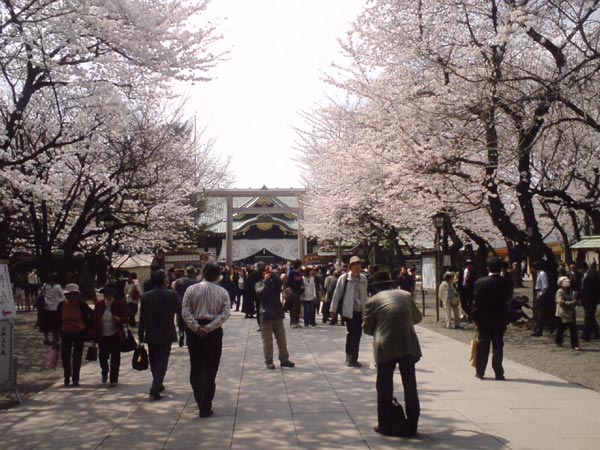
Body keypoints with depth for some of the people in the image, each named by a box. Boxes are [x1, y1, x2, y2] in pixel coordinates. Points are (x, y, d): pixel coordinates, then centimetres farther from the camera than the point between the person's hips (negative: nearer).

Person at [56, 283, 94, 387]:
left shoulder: (82, 305, -8)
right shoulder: (61, 305, -4)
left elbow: (91, 315, 2)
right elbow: (58, 320, 4)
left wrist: (89, 329, 2)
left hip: (79, 334, -1)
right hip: (66, 334, 1)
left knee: (77, 357, 5)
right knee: (65, 356, 3)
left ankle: (75, 378, 16)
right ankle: (67, 377, 25)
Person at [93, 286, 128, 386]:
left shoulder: (120, 304, -3)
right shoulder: (99, 304, 3)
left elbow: (125, 319, 1)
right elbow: (95, 320, 5)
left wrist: (119, 319, -21)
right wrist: (95, 335, 1)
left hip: (116, 336, -2)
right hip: (103, 336, 2)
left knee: (115, 358, 0)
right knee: (102, 357, 7)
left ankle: (113, 380, 10)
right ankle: (104, 373, 38)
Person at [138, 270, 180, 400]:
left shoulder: (145, 296, -4)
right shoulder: (172, 294, -12)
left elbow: (142, 318, -1)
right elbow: (179, 311, -6)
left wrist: (141, 336, 5)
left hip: (151, 335, 3)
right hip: (166, 334, -3)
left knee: (154, 361, 18)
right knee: (162, 360, 1)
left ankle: (158, 385, 32)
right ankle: (155, 389, -9)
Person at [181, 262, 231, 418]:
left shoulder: (191, 289, -1)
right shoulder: (223, 292, 0)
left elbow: (185, 312, -9)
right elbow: (225, 314, -10)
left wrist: (196, 327, -12)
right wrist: (209, 327, -14)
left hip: (194, 331, 1)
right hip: (214, 332, -1)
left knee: (195, 368, 15)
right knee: (210, 370, 5)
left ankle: (200, 401, 21)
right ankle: (205, 407, 4)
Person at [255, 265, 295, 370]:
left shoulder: (274, 282, 8)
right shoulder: (259, 284, 1)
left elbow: (280, 282, -15)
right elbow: (260, 292, -19)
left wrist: (272, 274, -26)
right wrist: (266, 281, -22)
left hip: (277, 313, 3)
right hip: (266, 315, -3)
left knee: (282, 339, 9)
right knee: (267, 341, 0)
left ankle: (284, 359, 18)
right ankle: (268, 362, 6)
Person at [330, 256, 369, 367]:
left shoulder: (363, 279, 8)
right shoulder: (344, 278, -5)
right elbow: (337, 294, -1)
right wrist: (333, 310, 0)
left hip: (360, 311, 5)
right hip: (349, 311, -4)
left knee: (358, 335, 6)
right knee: (351, 334, -6)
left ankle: (353, 358, 16)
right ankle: (350, 357, 6)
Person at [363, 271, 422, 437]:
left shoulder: (373, 301, -2)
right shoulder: (406, 295, 7)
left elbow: (366, 328, 5)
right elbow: (417, 317, 20)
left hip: (386, 348, -3)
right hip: (409, 346, 3)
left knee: (384, 388, 10)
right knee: (410, 386, 12)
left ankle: (385, 425, 15)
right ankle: (411, 425, 17)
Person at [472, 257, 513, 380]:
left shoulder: (480, 282, -9)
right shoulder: (507, 282, -6)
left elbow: (476, 302, -6)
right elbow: (509, 299, 0)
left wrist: (475, 319, 0)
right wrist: (507, 318, 8)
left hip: (483, 319, 0)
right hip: (500, 319, 0)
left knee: (482, 346, 10)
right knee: (498, 346, 5)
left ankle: (480, 371, 17)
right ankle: (498, 372, 4)